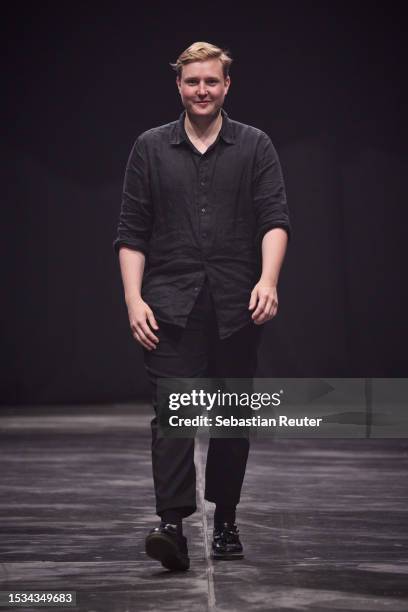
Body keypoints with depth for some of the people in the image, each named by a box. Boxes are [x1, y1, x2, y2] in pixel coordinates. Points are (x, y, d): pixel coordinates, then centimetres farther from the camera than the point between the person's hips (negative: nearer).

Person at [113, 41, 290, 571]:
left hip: (237, 307, 1)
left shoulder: (255, 146, 7)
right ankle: (172, 525, -17)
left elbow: (275, 219, -3)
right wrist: (134, 300, -5)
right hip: (170, 307, -1)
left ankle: (225, 521, 21)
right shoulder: (150, 148, 8)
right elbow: (131, 231, 6)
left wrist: (268, 279, -20)